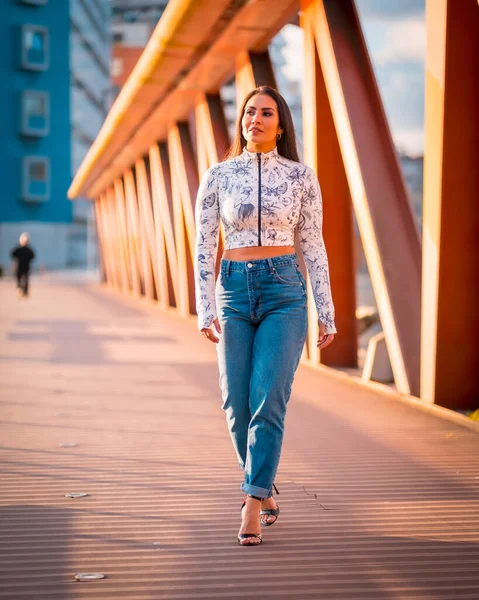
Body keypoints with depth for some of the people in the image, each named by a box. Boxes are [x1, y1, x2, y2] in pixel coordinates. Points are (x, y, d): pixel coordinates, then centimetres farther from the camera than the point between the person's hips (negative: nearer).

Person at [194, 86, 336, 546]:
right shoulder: (218, 176, 3)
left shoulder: (301, 176, 1)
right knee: (237, 405, 4)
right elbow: (203, 247, 1)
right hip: (234, 291, 2)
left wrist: (327, 313, 3)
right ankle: (264, 489, 28)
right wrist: (205, 310, -8)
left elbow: (313, 248, 4)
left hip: (284, 291, -1)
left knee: (268, 401, -12)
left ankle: (252, 507, -4)